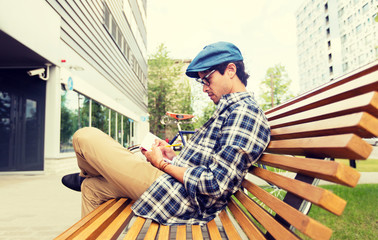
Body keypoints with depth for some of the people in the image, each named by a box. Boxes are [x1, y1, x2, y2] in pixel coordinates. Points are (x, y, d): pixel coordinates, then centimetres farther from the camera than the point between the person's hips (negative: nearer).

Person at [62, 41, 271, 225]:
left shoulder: (244, 112, -17)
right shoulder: (230, 110, 17)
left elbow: (216, 185, -24)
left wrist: (163, 164, -12)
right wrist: (174, 158, 7)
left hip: (178, 197, -10)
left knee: (84, 137, -1)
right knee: (92, 187, 21)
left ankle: (85, 177, 34)